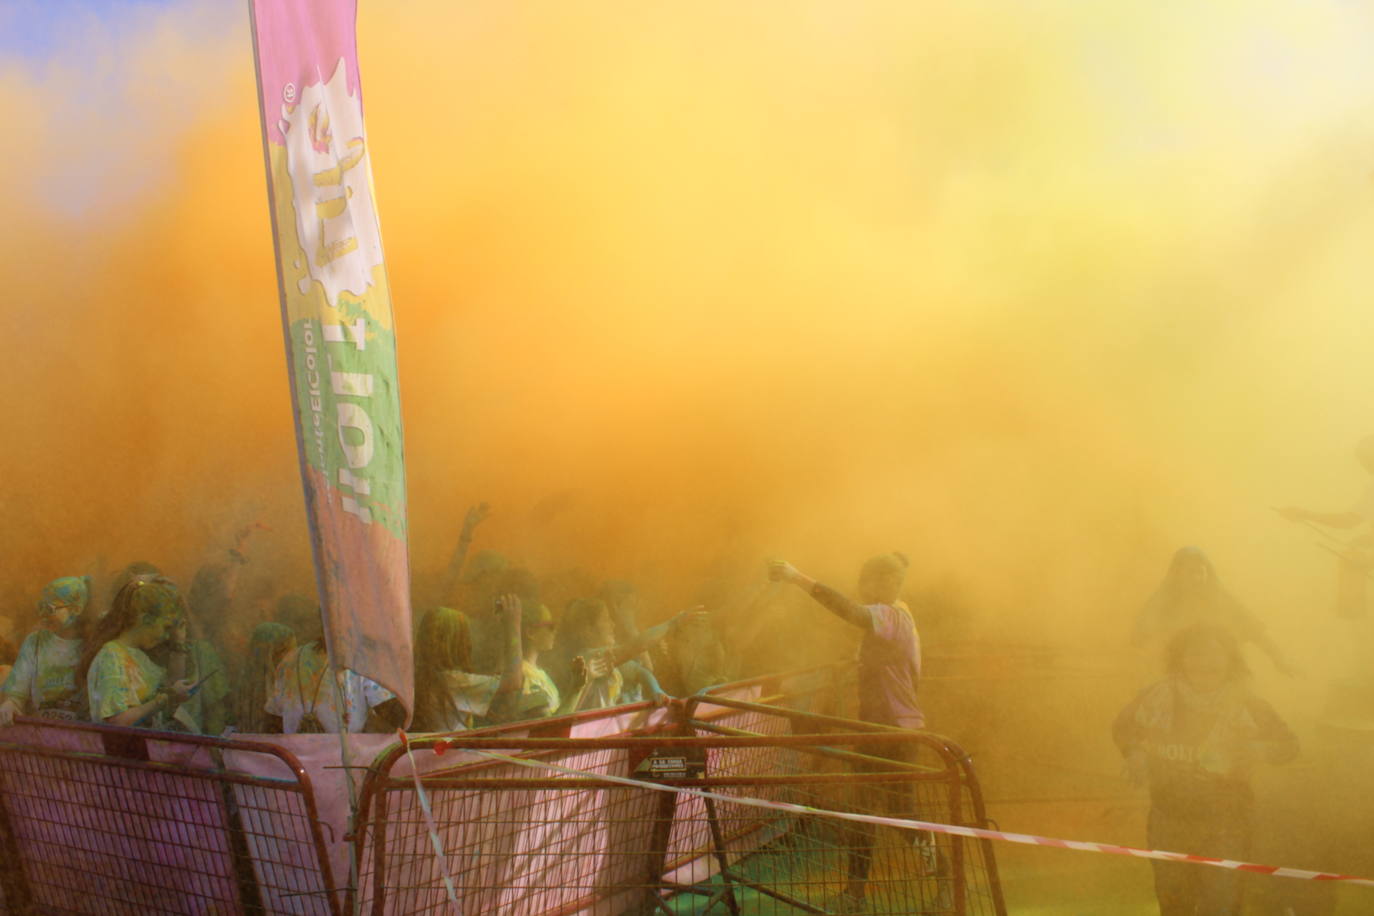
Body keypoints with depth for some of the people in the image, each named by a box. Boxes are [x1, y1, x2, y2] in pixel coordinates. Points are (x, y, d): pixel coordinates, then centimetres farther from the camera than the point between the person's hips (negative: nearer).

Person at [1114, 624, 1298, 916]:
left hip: (1224, 827, -2)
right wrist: (1134, 754, -10)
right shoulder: (1158, 697, -7)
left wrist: (1258, 750, -23)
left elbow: (1288, 744, -3)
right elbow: (1123, 727, 9)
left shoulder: (1246, 706, -11)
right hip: (1168, 822, 3)